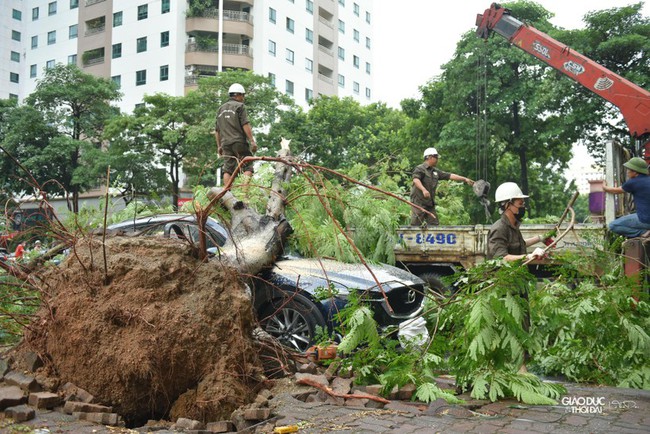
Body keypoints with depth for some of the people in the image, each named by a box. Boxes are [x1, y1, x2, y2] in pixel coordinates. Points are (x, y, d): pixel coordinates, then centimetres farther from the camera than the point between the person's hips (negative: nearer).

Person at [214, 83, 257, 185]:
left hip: (225, 143, 6)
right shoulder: (239, 106, 0)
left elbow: (217, 130, 21)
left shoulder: (220, 109, 21)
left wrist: (219, 146, 24)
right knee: (247, 167, -5)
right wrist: (252, 141, -12)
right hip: (239, 142, -6)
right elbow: (245, 125, -11)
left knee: (228, 169, 5)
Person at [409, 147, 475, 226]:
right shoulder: (420, 169, -5)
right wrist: (423, 189, -40)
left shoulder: (435, 171, 18)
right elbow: (416, 180, -23)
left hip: (430, 203, 8)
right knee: (416, 225, -10)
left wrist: (465, 179, 15)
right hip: (419, 202, -8)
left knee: (434, 224, 6)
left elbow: (450, 176, 19)